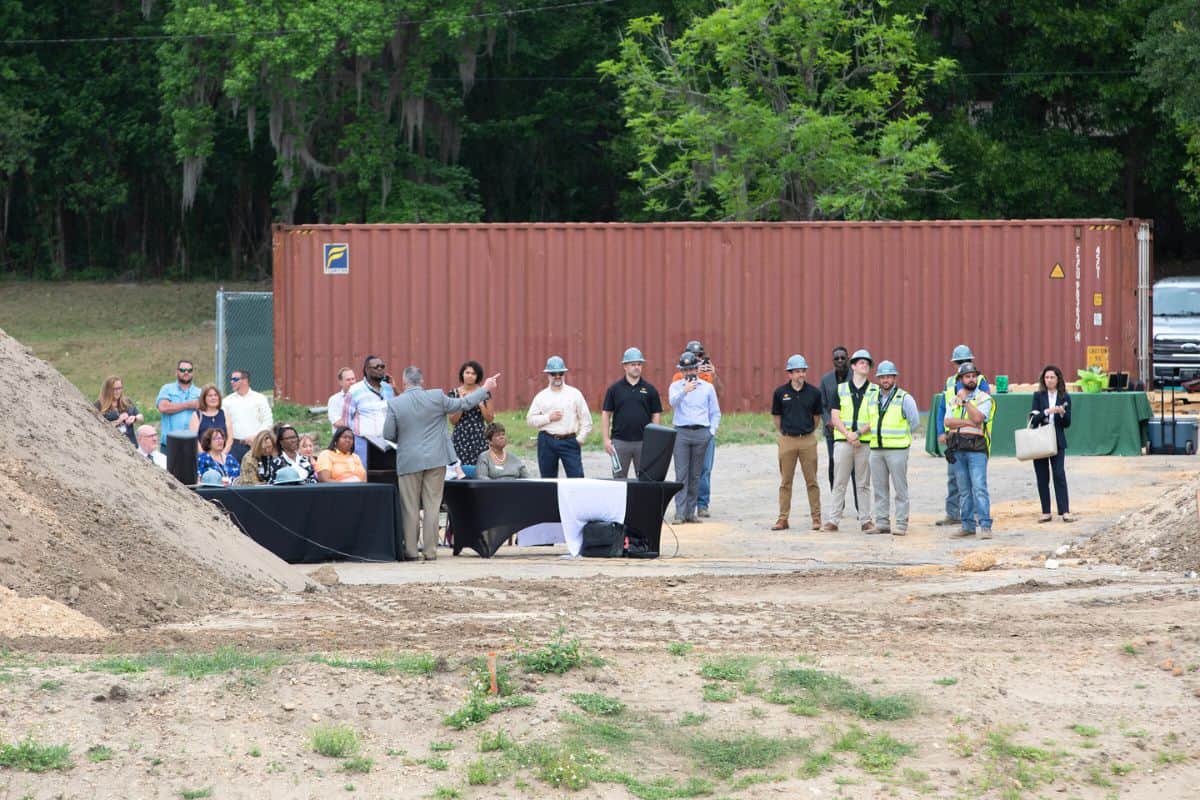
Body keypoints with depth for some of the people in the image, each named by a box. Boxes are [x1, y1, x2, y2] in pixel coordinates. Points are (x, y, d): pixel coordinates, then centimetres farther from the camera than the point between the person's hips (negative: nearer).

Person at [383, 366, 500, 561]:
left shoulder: (394, 404, -8)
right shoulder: (436, 397, -6)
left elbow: (388, 435, -5)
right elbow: (463, 404, 4)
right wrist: (485, 389, 18)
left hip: (409, 462, -1)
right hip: (435, 460, 1)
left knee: (410, 508, 6)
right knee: (432, 507, 5)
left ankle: (411, 550, 7)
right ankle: (430, 551, 5)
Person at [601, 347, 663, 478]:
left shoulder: (650, 390, 5)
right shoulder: (615, 389, 4)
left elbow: (656, 415, 7)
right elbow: (606, 414, 4)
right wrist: (606, 439, -3)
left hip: (644, 442, 0)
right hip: (620, 441, 0)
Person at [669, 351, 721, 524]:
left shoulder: (707, 387, 11)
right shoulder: (675, 386, 5)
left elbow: (715, 413, 16)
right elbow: (673, 402, -17)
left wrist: (712, 431, 4)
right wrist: (684, 391, -34)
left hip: (701, 433, 2)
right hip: (681, 432, -2)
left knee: (695, 475, 5)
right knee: (681, 474, -8)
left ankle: (691, 512, 10)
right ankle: (680, 513, -10)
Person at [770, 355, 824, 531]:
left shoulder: (814, 392, -1)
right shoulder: (780, 393, -1)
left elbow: (817, 415, 12)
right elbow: (776, 416, 11)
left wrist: (809, 432, 11)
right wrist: (782, 433, 9)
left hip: (808, 440, 0)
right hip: (787, 440, 0)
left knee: (811, 481, 3)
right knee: (785, 482, 5)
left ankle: (816, 518, 8)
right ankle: (783, 518, 9)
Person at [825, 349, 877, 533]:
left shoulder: (875, 391, 6)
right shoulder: (840, 389, 9)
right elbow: (835, 417, 3)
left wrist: (859, 433, -14)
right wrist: (848, 435, -11)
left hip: (865, 442, -1)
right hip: (842, 441, 1)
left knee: (863, 483, 3)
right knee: (839, 482, 1)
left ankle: (865, 520, 6)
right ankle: (834, 520, 3)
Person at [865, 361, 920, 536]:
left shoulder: (904, 398, -4)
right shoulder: (873, 399, 14)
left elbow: (915, 422, -5)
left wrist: (900, 436, 0)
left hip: (897, 449, -6)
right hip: (876, 449, 6)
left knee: (900, 488, -4)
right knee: (879, 488, 7)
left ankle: (901, 524, -3)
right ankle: (882, 523, 12)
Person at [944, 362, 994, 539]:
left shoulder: (984, 398, 2)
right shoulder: (953, 398, 14)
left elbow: (977, 418, -15)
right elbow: (948, 421, 0)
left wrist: (965, 400, -10)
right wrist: (967, 422, -11)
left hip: (976, 448, -5)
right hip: (957, 449, 5)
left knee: (979, 487, -13)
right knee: (964, 490, 9)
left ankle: (985, 526, -15)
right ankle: (968, 525, 14)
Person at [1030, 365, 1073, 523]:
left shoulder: (1064, 398, 4)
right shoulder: (1038, 396, 4)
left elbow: (1067, 423, 4)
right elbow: (1033, 418, -6)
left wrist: (1062, 413, -16)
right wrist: (1047, 412, -21)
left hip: (1057, 441, -1)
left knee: (1059, 475, -9)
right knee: (1042, 477, 4)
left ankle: (1065, 511, -11)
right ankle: (1046, 512, 9)